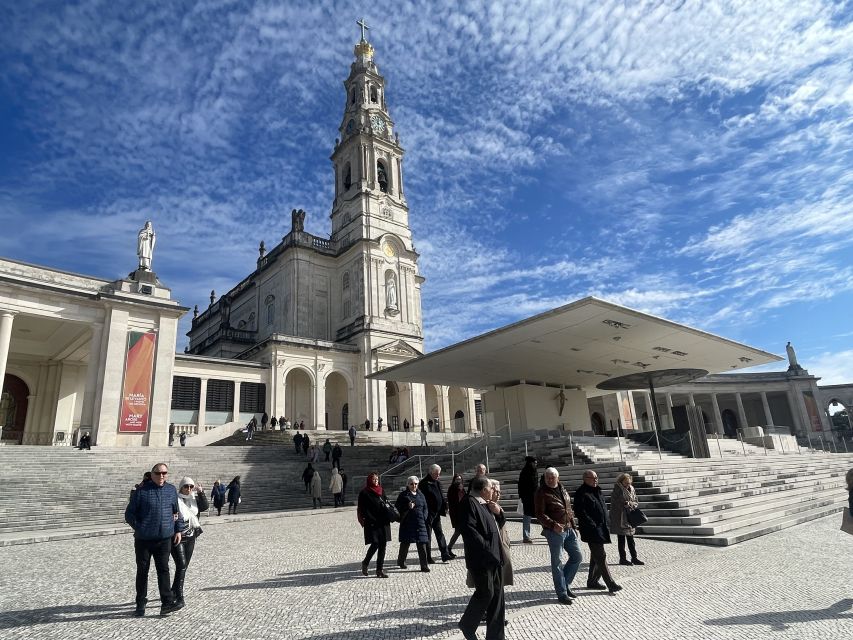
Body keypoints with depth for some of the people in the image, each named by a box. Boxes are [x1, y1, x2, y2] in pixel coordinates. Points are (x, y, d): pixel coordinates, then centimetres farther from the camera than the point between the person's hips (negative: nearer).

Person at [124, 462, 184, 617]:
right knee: (142, 571, 10)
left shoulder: (171, 490, 5)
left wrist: (178, 530, 9)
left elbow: (176, 511, 15)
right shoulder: (141, 491, -7)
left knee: (163, 570, 2)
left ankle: (167, 603, 4)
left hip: (165, 538, 2)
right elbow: (129, 514, -2)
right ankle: (140, 604, 24)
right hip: (143, 539, -2)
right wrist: (140, 528, -9)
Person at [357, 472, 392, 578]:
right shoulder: (364, 493, -3)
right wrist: (370, 521, -16)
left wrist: (389, 516, 1)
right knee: (375, 544, -11)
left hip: (383, 522, 6)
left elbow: (387, 504, 16)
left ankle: (379, 570, 13)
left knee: (383, 545, 4)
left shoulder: (381, 491, 15)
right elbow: (362, 509, -7)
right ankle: (365, 563, 16)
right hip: (372, 523, -6)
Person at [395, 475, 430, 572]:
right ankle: (401, 561, 29)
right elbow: (398, 507, -4)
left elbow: (425, 508, 18)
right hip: (407, 523, -3)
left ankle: (424, 566, 3)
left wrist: (424, 517, 3)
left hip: (420, 523, 3)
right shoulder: (403, 495, 1)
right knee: (405, 543, 6)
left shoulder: (420, 495, 14)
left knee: (422, 544, -1)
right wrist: (408, 507, -17)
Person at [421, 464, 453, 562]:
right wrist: (425, 512, -20)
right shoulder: (424, 483, -14)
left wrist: (444, 508, 8)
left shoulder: (437, 483, 11)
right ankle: (428, 557, 11)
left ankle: (445, 554, 12)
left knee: (440, 534, 10)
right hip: (428, 513, -7)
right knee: (428, 535, 3)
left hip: (436, 513, 7)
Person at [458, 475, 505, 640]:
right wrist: (486, 549, -23)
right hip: (481, 558, -9)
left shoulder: (484, 504, 13)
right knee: (486, 593, -2)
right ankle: (467, 625, 21)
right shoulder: (470, 503, -16)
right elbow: (469, 530, -24)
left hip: (493, 557, 9)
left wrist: (498, 512, 8)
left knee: (497, 593, 10)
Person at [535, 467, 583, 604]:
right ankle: (562, 593, 14)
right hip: (554, 531, -7)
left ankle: (565, 584, 27)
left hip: (569, 529, 7)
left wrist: (573, 526, 16)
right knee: (557, 562, 1)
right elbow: (540, 514, -16)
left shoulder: (563, 490, 12)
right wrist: (553, 525, -28)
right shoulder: (541, 493, -11)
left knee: (577, 556, 11)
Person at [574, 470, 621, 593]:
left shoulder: (597, 491, 13)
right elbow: (580, 512, -19)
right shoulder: (581, 493, -14)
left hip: (601, 528, 9)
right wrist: (592, 525, -20)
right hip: (591, 530, -9)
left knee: (596, 556, 16)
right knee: (601, 556, -7)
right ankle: (611, 584, -2)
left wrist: (605, 525, 15)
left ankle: (592, 581, 27)